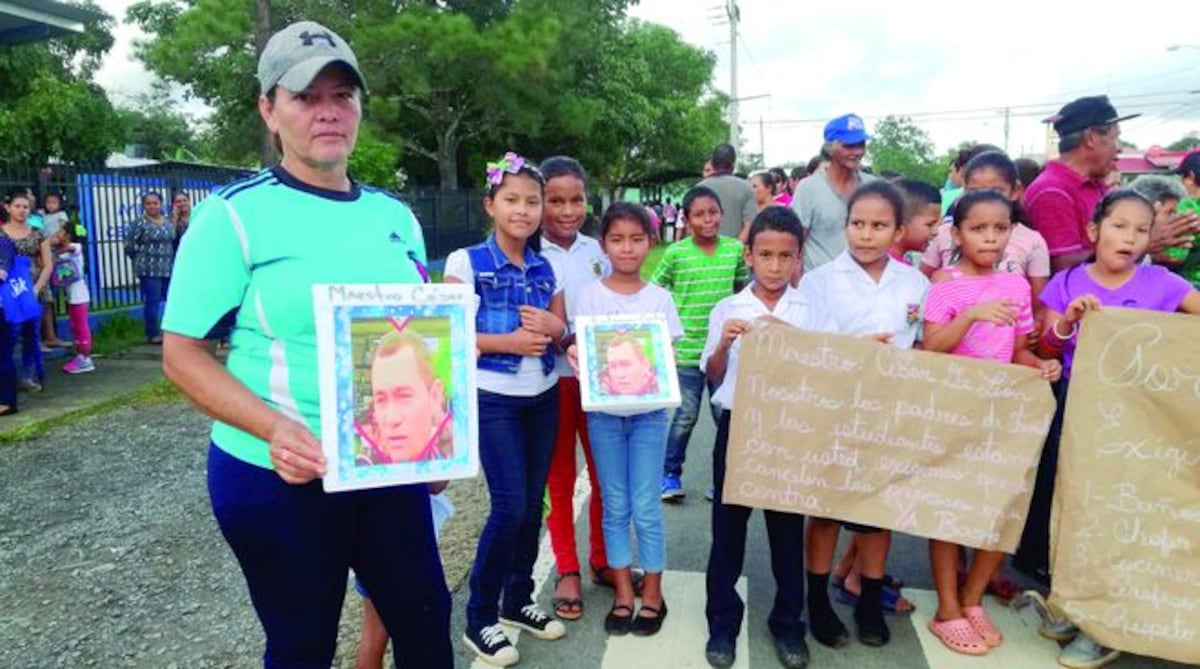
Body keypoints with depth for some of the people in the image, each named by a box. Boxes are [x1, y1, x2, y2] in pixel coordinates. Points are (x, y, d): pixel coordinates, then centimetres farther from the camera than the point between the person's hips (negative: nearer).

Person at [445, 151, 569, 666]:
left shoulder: (546, 267, 6)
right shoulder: (466, 262, -8)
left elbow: (563, 332, 10)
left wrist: (552, 328, -12)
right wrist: (510, 341, -21)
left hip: (543, 397, 5)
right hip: (493, 400, -5)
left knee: (532, 502, 10)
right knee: (509, 506, -7)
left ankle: (518, 600, 29)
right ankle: (480, 618, 12)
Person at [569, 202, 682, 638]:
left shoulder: (659, 297, 1)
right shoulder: (591, 295, 0)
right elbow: (581, 350, 0)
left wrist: (652, 368, -19)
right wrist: (581, 359, -22)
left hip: (649, 412, 0)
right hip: (604, 411, 1)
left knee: (646, 508, 4)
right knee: (615, 507, 10)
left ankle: (653, 593, 21)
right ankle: (623, 593, 23)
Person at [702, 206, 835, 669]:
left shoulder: (812, 312, 1)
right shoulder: (727, 310, 0)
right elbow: (713, 376, 1)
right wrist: (724, 343, -18)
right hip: (737, 426, 0)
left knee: (788, 528, 12)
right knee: (728, 526, 8)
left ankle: (788, 622, 29)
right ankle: (723, 621, 24)